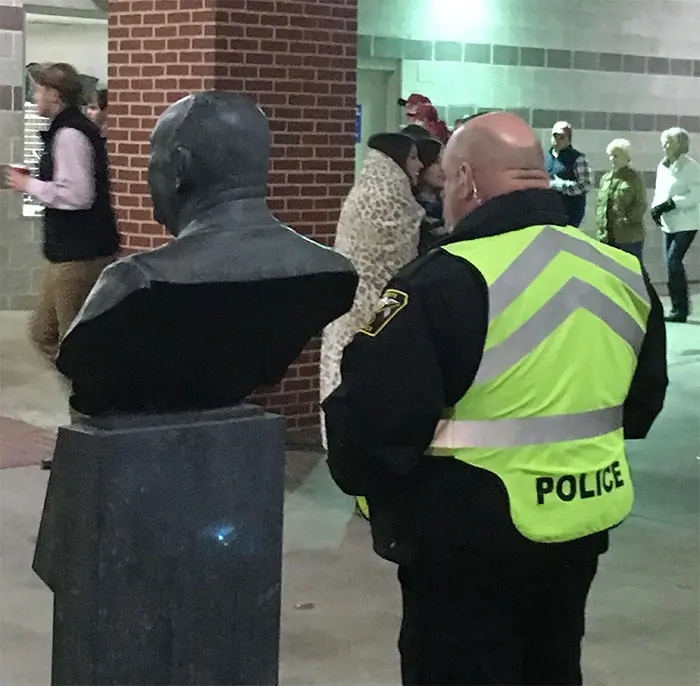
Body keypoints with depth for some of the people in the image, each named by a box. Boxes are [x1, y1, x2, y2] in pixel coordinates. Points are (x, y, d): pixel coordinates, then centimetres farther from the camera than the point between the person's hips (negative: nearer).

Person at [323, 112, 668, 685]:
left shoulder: (445, 280, -20)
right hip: (584, 527, 7)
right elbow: (643, 401, 16)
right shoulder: (625, 274, 3)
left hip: (472, 540, -6)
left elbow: (376, 412, -22)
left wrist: (360, 477, -3)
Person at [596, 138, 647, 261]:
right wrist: (600, 221, 6)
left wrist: (627, 220, -15)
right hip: (607, 236, 6)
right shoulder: (605, 178, 15)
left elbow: (641, 205, -8)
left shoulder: (634, 177, -3)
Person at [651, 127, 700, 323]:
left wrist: (672, 203, -21)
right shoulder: (663, 166, 11)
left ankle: (680, 309, -10)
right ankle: (681, 308, 16)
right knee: (673, 264, 8)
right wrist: (656, 207, -2)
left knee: (673, 262, -16)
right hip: (669, 223, 8)